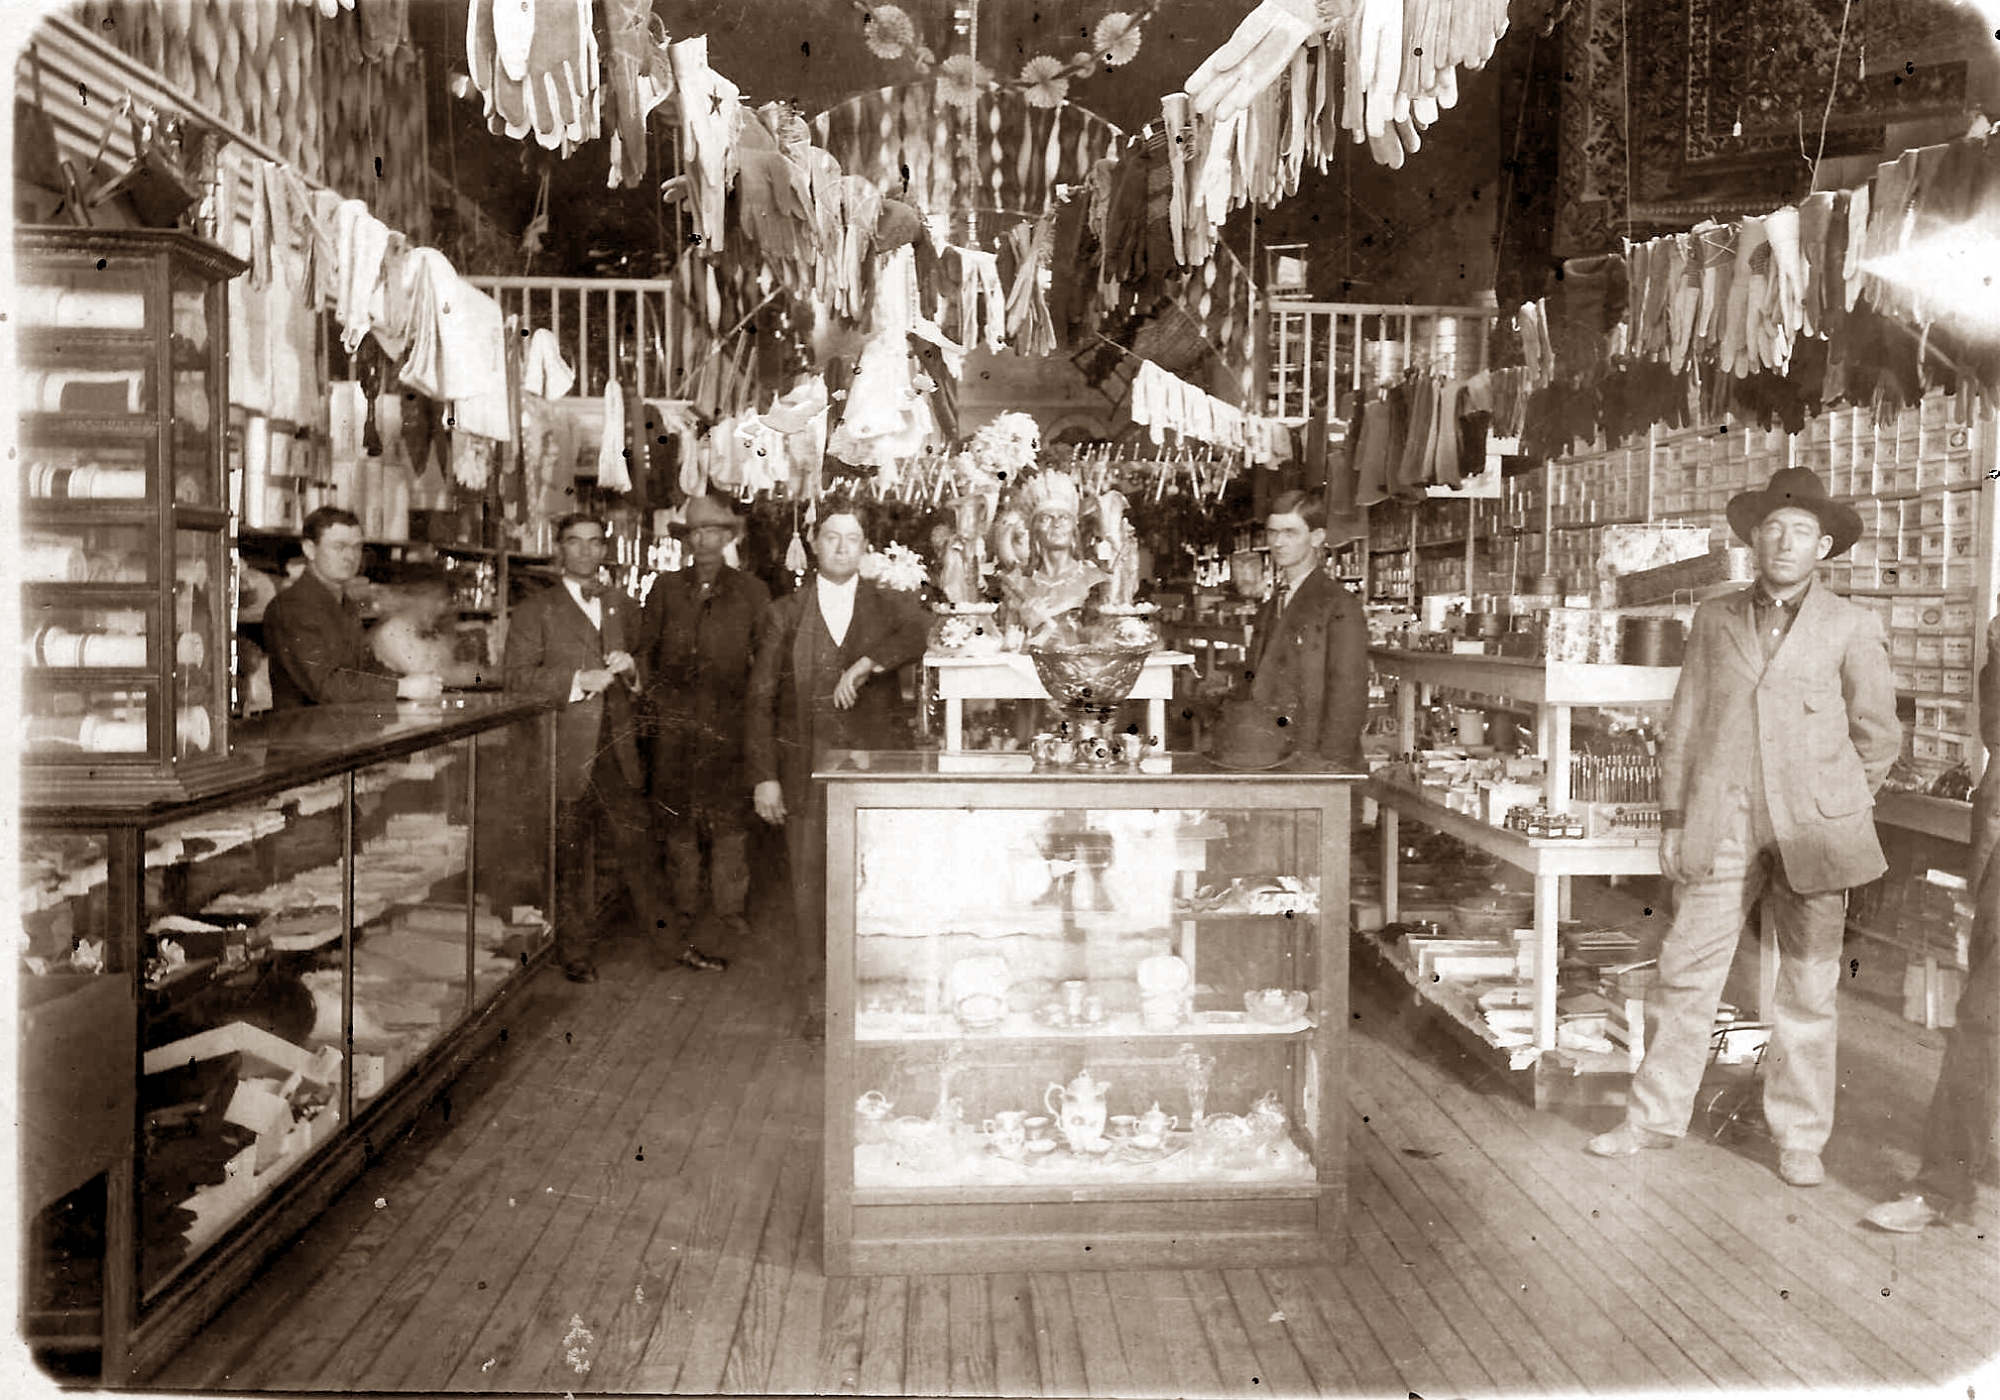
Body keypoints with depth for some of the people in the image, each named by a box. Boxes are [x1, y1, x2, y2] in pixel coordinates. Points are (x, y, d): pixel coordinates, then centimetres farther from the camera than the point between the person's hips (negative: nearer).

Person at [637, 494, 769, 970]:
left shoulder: (752, 592, 8)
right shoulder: (665, 588, 12)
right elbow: (646, 649, 14)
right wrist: (654, 695, 4)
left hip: (727, 722, -1)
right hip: (674, 722, 1)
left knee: (730, 819, -3)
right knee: (677, 819, 3)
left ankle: (729, 912, 5)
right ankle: (684, 913, 12)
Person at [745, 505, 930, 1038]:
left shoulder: (889, 607, 10)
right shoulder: (785, 613, 9)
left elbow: (922, 633, -13)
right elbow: (761, 699, 6)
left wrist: (866, 663, -24)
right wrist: (764, 776, -2)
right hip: (807, 770, 0)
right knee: (811, 887, 0)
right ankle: (819, 1003, 11)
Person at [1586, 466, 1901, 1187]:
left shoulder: (1851, 627, 4)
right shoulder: (1714, 619, 9)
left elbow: (1877, 734, 10)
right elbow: (1683, 727, 9)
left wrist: (1837, 809, 9)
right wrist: (1673, 820, 5)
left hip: (1812, 832, -1)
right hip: (1721, 830, 1)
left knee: (1809, 988, 5)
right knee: (1686, 973, 3)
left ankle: (1799, 1139, 19)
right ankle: (1656, 1116, 17)